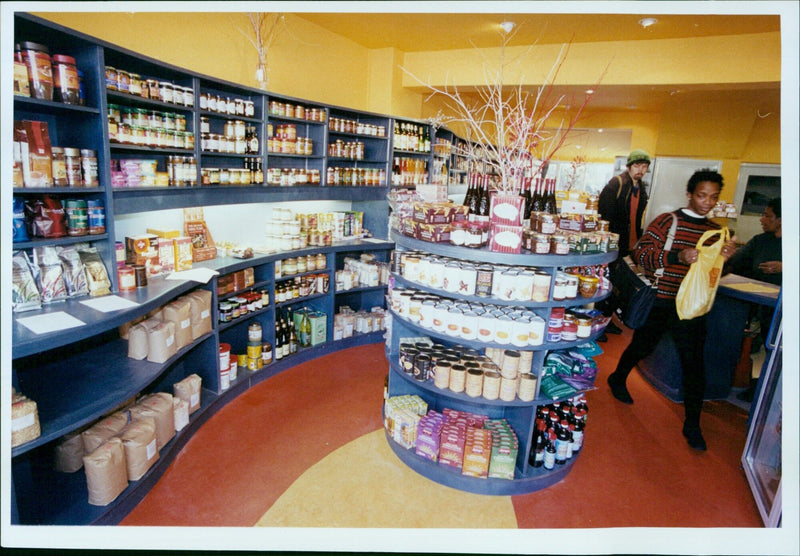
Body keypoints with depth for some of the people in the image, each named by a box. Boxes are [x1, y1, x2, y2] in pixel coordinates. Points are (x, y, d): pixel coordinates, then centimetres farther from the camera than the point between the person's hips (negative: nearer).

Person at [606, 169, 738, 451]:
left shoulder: (715, 231, 10)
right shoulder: (667, 221, -7)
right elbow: (640, 253, -17)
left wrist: (725, 258, -3)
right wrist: (679, 256, -30)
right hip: (659, 301, -4)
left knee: (694, 362, 2)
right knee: (642, 347, 13)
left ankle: (692, 425, 14)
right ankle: (617, 379, 42)